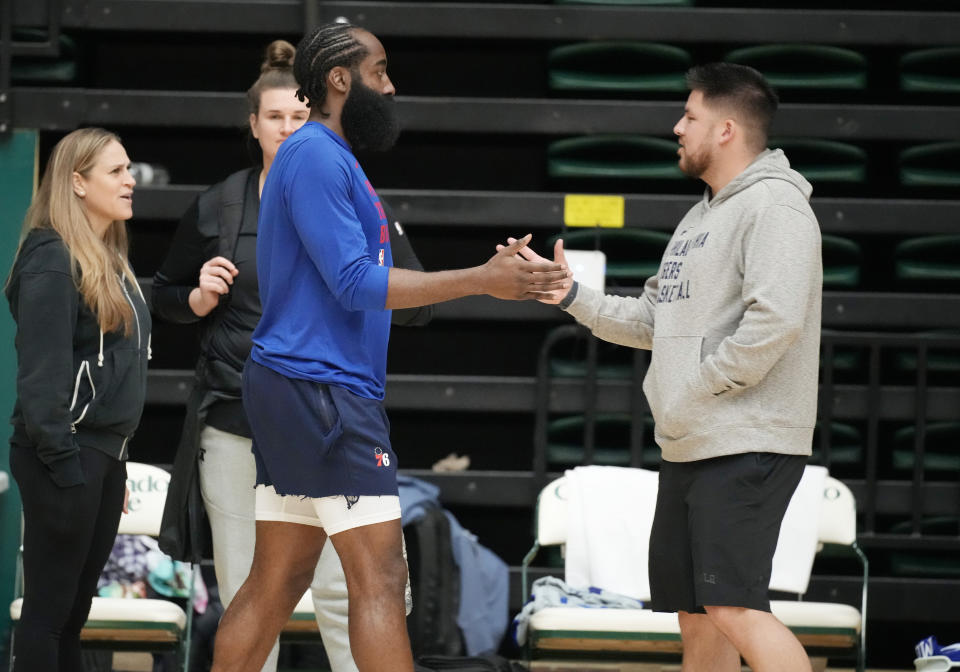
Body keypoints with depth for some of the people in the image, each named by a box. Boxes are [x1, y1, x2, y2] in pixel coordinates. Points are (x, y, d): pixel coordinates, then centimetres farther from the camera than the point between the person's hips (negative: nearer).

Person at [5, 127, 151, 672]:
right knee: (49, 609, -6)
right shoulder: (53, 260, -13)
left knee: (74, 610, 10)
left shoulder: (108, 261, 16)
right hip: (66, 457, -9)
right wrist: (65, 468, -21)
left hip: (104, 454, 9)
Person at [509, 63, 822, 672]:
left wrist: (697, 392, -17)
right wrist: (570, 296, 13)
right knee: (694, 614, 11)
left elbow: (775, 319, -24)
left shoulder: (773, 206, -11)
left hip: (747, 446, -10)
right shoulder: (702, 217, 21)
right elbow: (652, 319, 23)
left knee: (734, 608, -19)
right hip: (686, 449, 10)